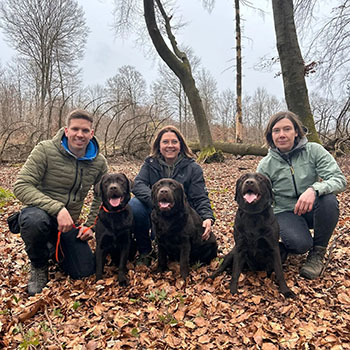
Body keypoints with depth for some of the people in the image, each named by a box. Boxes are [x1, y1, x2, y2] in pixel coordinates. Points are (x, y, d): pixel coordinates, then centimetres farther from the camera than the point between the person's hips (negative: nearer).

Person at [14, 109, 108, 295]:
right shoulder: (45, 150, -15)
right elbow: (21, 186, -22)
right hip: (41, 213, -3)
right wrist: (57, 208, -34)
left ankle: (54, 247, 27)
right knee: (35, 220, -40)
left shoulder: (99, 162, -2)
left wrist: (90, 225, 0)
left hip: (68, 223, 4)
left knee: (85, 271, -6)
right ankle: (38, 266, -6)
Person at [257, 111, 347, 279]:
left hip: (312, 209, 2)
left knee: (328, 199, -33)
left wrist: (314, 189, -39)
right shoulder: (265, 165, -6)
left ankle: (317, 253, -10)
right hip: (285, 212, -2)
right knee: (300, 244, -33)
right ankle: (286, 246, 7)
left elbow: (339, 179, -19)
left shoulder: (314, 150, -9)